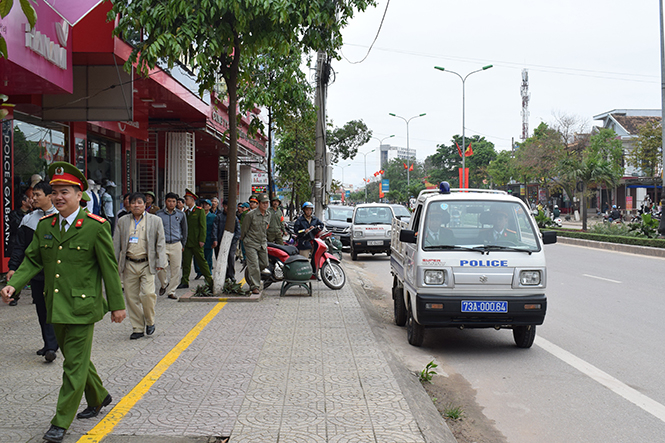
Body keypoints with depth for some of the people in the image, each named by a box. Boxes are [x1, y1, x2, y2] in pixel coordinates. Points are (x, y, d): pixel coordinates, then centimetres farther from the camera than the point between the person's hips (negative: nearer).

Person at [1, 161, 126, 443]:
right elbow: (32, 260, 10)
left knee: (75, 365, -1)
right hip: (56, 307, 6)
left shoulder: (96, 227, -10)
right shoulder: (44, 226, 6)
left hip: (82, 308, -6)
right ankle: (98, 398, 40)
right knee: (75, 358, 19)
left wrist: (117, 304, -6)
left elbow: (109, 268, -7)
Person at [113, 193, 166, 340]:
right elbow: (116, 244, 13)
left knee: (147, 294, -13)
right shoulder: (122, 222, 11)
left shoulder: (155, 220, 5)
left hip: (147, 264, -3)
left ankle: (150, 322, 11)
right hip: (129, 265, 3)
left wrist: (160, 263, -4)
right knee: (131, 297, 3)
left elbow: (160, 243, 4)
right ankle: (137, 328, 14)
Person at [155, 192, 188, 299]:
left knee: (176, 269, -1)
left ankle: (172, 291, 12)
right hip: (162, 245, -1)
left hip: (176, 245, 2)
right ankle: (163, 284, 16)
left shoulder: (181, 215, 8)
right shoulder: (159, 214, 3)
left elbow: (184, 230, 17)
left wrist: (183, 245, 14)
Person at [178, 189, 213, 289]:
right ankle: (184, 282, 9)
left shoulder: (200, 211, -3)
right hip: (187, 242, 6)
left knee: (201, 261, 1)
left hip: (196, 242, -6)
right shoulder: (185, 212, 14)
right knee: (186, 262, 4)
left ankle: (209, 280, 12)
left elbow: (203, 227, -8)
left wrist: (202, 240, -15)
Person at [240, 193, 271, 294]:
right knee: (254, 266, -10)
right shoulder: (251, 214, -12)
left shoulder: (268, 215, 7)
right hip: (251, 243, -6)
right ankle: (255, 286, -5)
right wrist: (243, 239, 6)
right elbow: (244, 228, -3)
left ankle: (249, 271, 35)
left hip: (263, 244, 6)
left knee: (264, 264, 9)